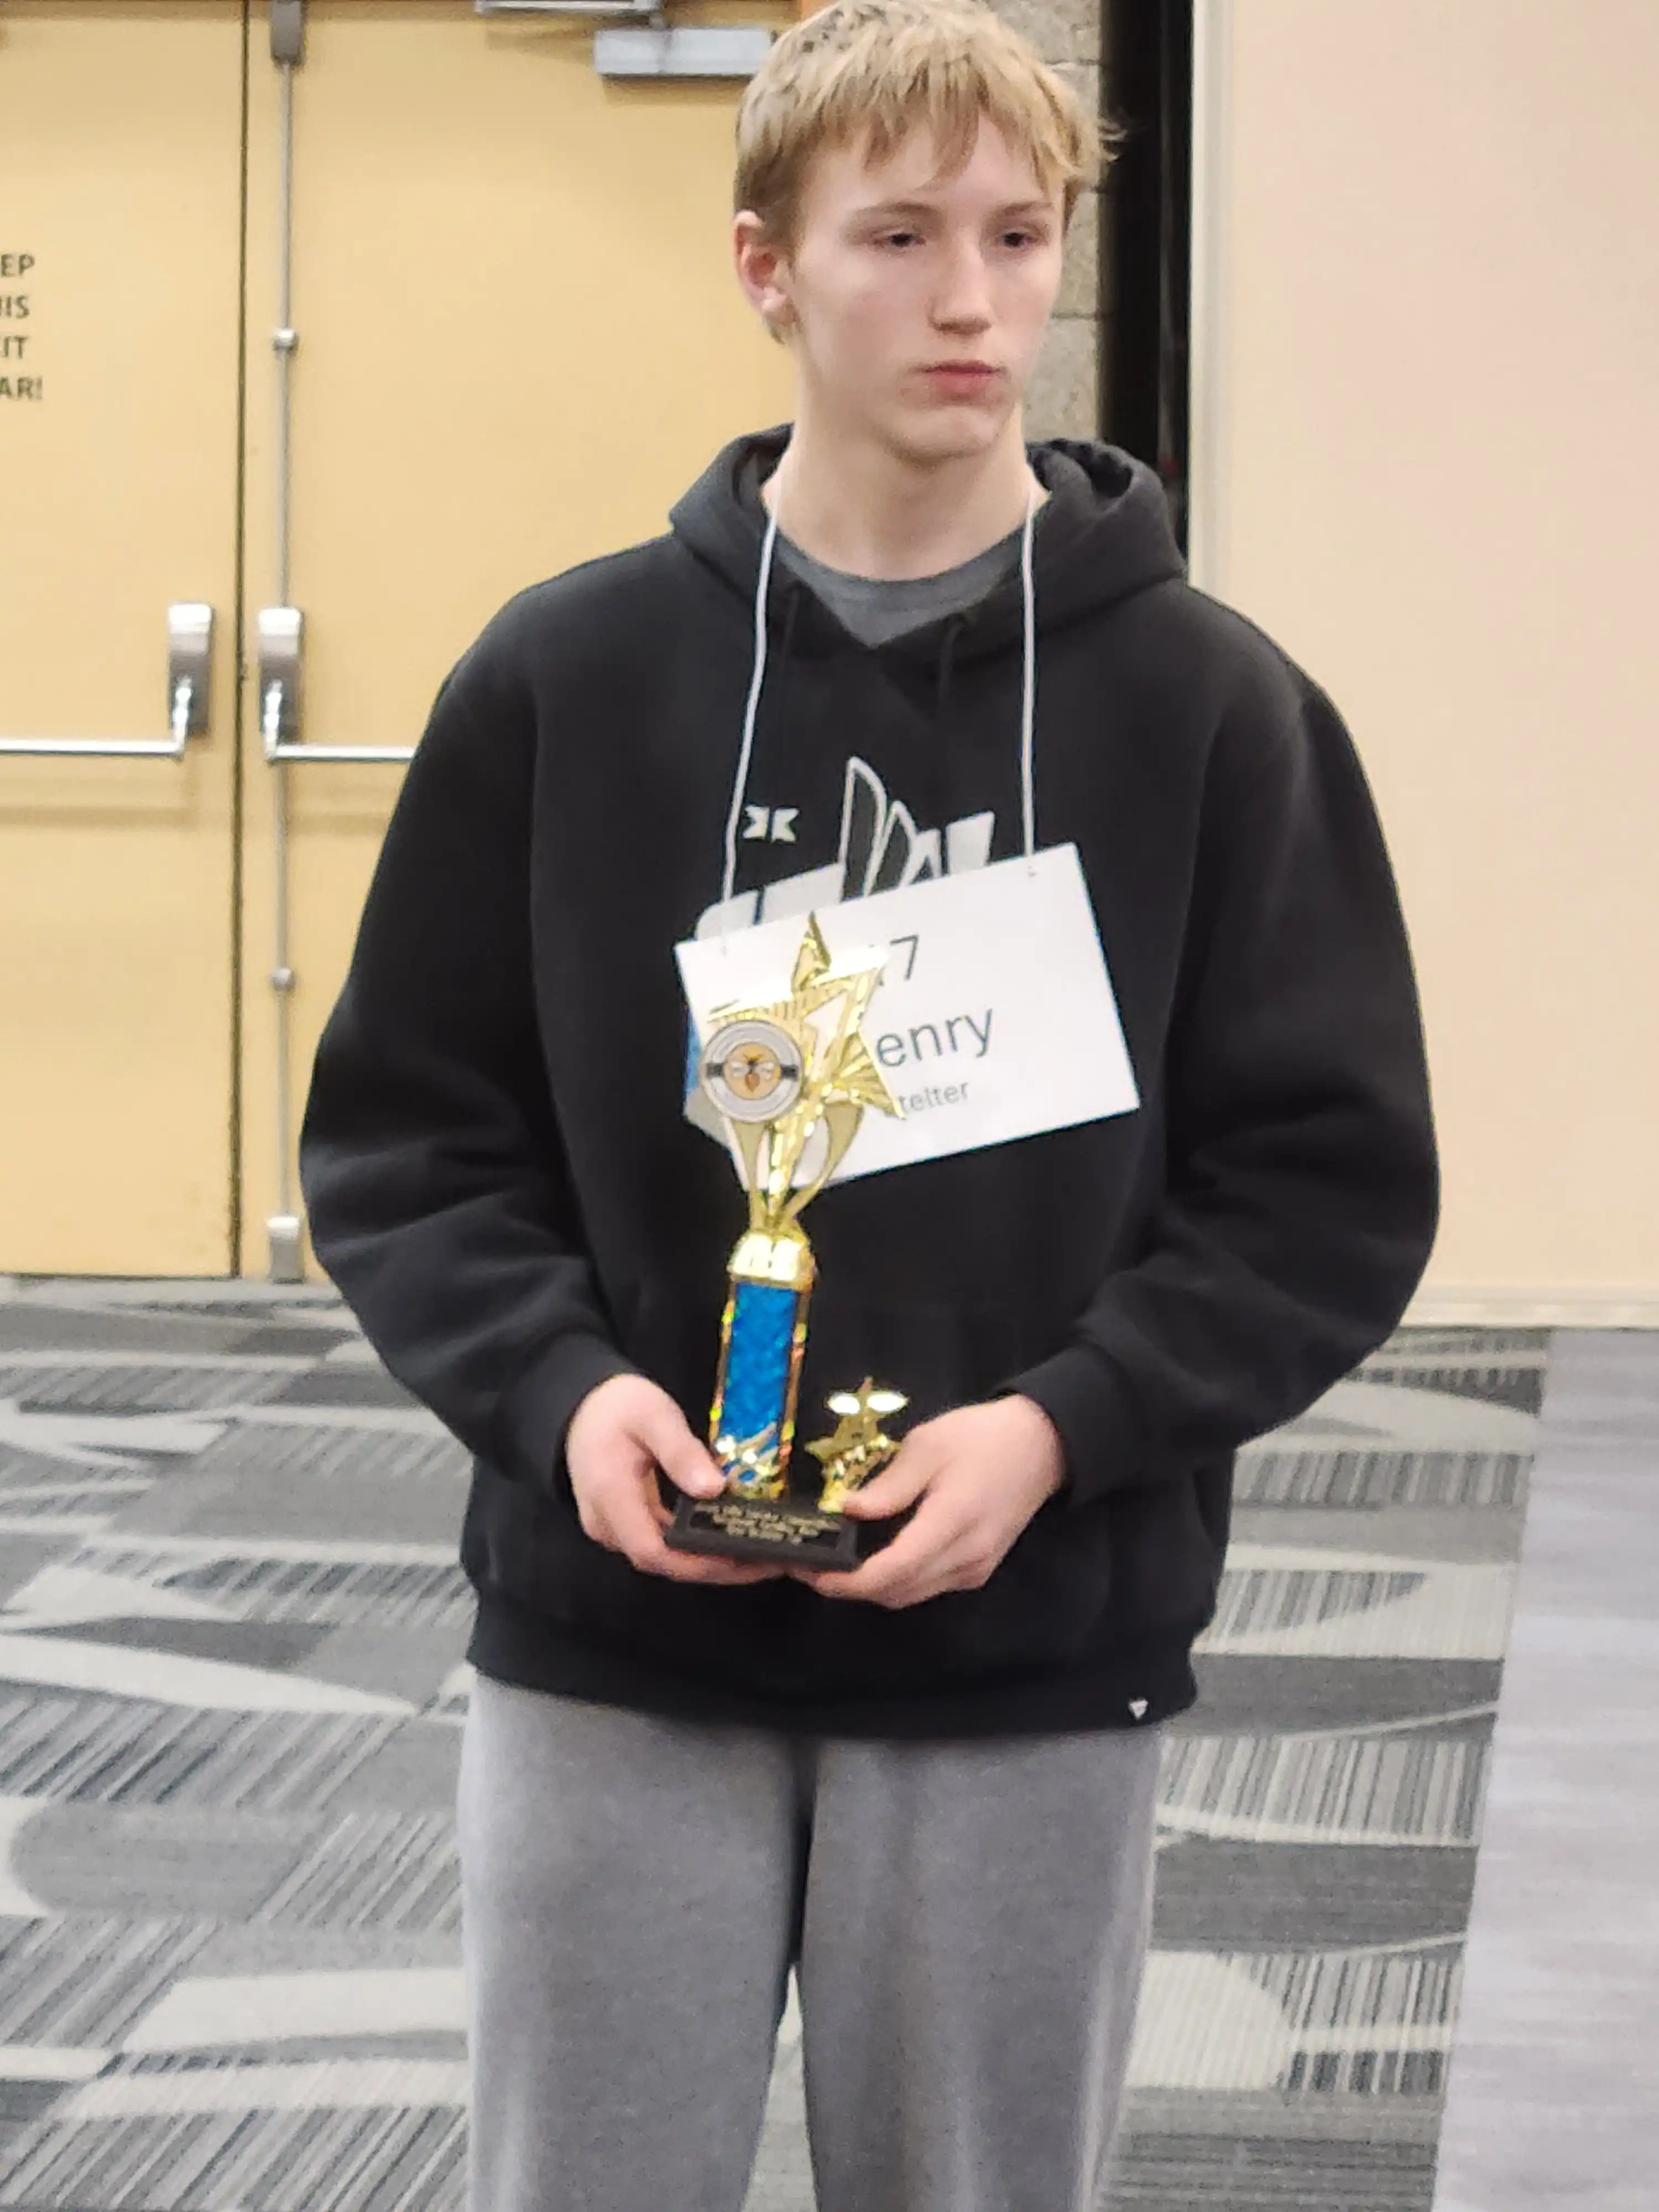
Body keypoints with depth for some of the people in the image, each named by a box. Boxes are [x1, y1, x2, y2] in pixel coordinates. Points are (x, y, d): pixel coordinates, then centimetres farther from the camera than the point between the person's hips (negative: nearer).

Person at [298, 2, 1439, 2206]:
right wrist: (557, 1385, -13)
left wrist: (1064, 1424, -15)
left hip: (1035, 1676, 0)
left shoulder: (1209, 703, 0)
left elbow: (1338, 1181, 0)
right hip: (616, 1658, 1)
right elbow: (403, 1129, 6)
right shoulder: (566, 675, 2)